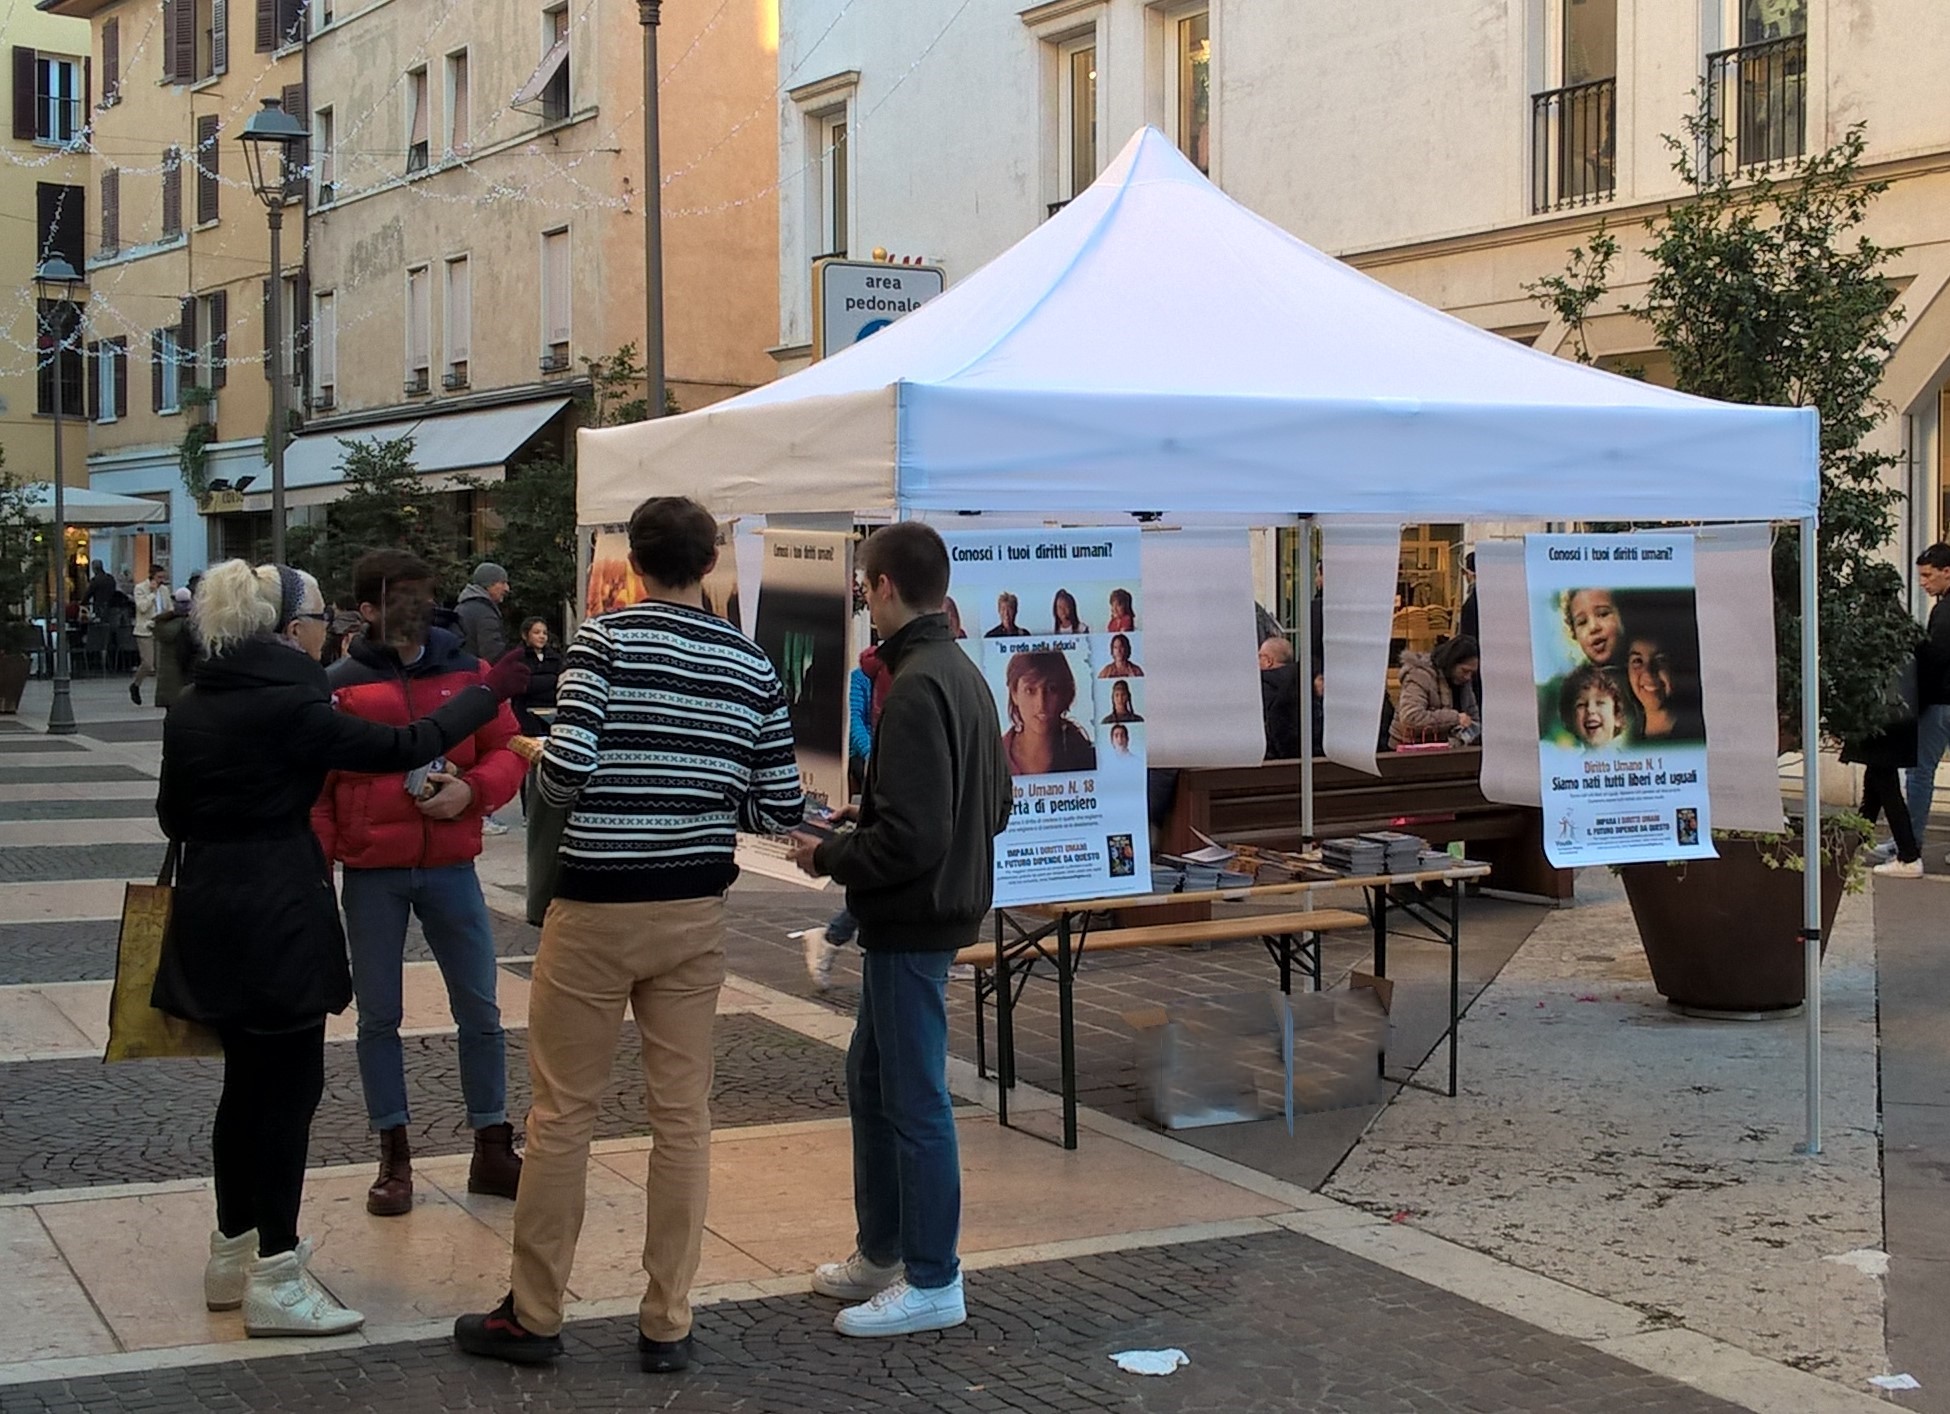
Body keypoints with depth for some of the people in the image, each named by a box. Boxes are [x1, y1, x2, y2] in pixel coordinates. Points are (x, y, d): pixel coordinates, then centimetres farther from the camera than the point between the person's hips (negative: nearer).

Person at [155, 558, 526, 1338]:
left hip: (211, 914, 8)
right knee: (288, 1089, -1)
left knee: (247, 1083, 18)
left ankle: (233, 1254, 27)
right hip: (278, 915, -8)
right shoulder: (290, 704, -15)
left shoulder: (191, 707, 7)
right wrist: (490, 690, -5)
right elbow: (403, 747, -14)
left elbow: (174, 815, 14)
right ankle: (275, 1280, 2)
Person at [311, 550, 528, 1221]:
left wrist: (471, 790, -13)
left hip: (449, 866, 1)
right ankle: (394, 1158, 19)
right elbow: (314, 789, 0)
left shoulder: (467, 674, 3)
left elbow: (507, 751, 6)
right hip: (371, 872, -1)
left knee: (480, 1010, 5)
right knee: (379, 1016, 8)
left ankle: (492, 1149, 18)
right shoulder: (338, 686, -2)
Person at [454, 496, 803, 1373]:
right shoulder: (752, 666, 2)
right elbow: (781, 810, 3)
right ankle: (667, 1325, 14)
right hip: (694, 912, 3)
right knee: (684, 1115, 8)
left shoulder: (604, 640, -8)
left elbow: (563, 772, -18)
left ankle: (533, 1315, 15)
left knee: (563, 1111, 6)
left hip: (597, 905, -3)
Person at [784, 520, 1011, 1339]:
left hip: (911, 922, -10)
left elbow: (910, 837, -26)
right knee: (871, 1078, 20)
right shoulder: (967, 676, 9)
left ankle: (932, 1281, 11)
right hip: (940, 908, 10)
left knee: (913, 1097, 0)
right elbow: (996, 808, 16)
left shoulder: (916, 688, -21)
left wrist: (829, 858, -10)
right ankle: (880, 1253, 30)